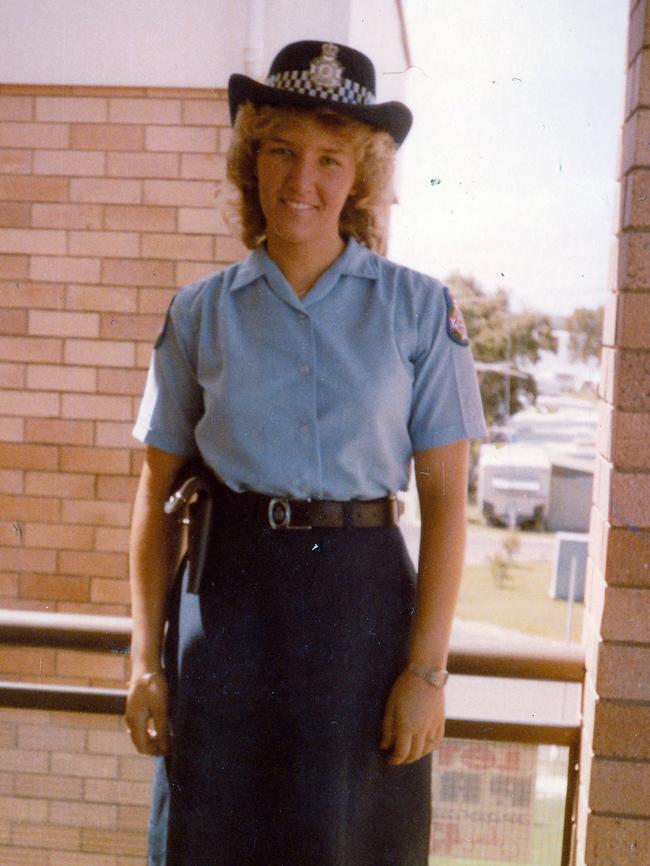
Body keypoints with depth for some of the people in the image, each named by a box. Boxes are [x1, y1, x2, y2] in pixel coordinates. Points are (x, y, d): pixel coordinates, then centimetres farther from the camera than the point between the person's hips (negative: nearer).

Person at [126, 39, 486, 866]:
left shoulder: (419, 308, 1)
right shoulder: (201, 312, 5)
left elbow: (444, 500, -1)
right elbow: (156, 495, 6)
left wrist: (427, 668, -7)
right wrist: (147, 658, 1)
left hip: (361, 594, -1)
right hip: (225, 591, 1)